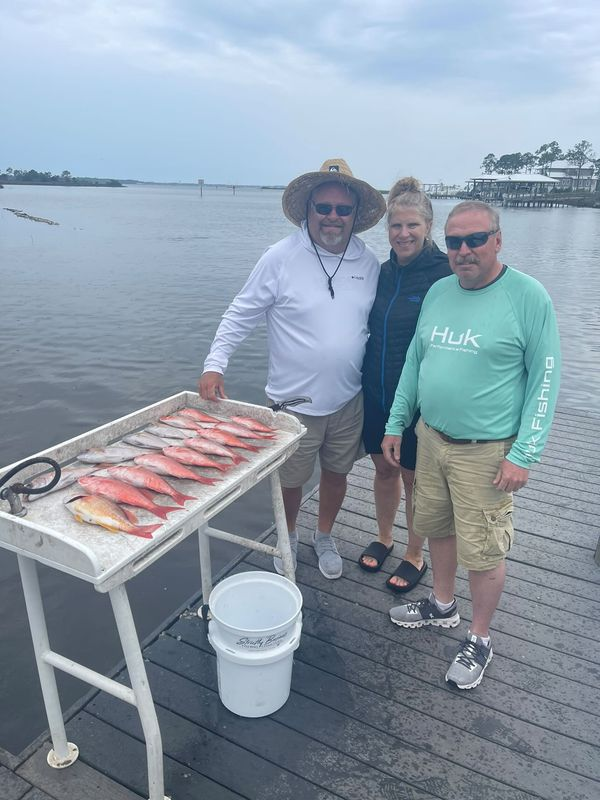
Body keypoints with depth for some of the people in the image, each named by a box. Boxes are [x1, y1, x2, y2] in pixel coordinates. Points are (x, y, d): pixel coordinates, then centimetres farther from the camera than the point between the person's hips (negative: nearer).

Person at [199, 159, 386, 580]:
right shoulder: (281, 257, -12)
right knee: (291, 480, 14)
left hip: (348, 399, 3)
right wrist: (214, 364, -14)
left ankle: (325, 537, 44)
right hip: (294, 400, -3)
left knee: (337, 473, 19)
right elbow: (241, 314, -7)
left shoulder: (368, 262, 0)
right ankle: (288, 538, 43)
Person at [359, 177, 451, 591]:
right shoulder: (383, 272, 5)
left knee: (414, 477, 10)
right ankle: (384, 537, 40)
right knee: (384, 468, 18)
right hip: (377, 393, 5)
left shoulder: (445, 275, -14)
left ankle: (415, 556, 30)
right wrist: (364, 383, 14)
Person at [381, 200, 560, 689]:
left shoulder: (529, 296, -12)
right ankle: (443, 606, 43)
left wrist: (524, 454, -15)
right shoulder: (438, 292, 6)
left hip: (486, 452, -6)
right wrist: (396, 424, 11)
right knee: (436, 527, 19)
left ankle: (479, 640, 28)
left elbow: (545, 379, -10)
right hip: (431, 437, 6)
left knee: (482, 551, 5)